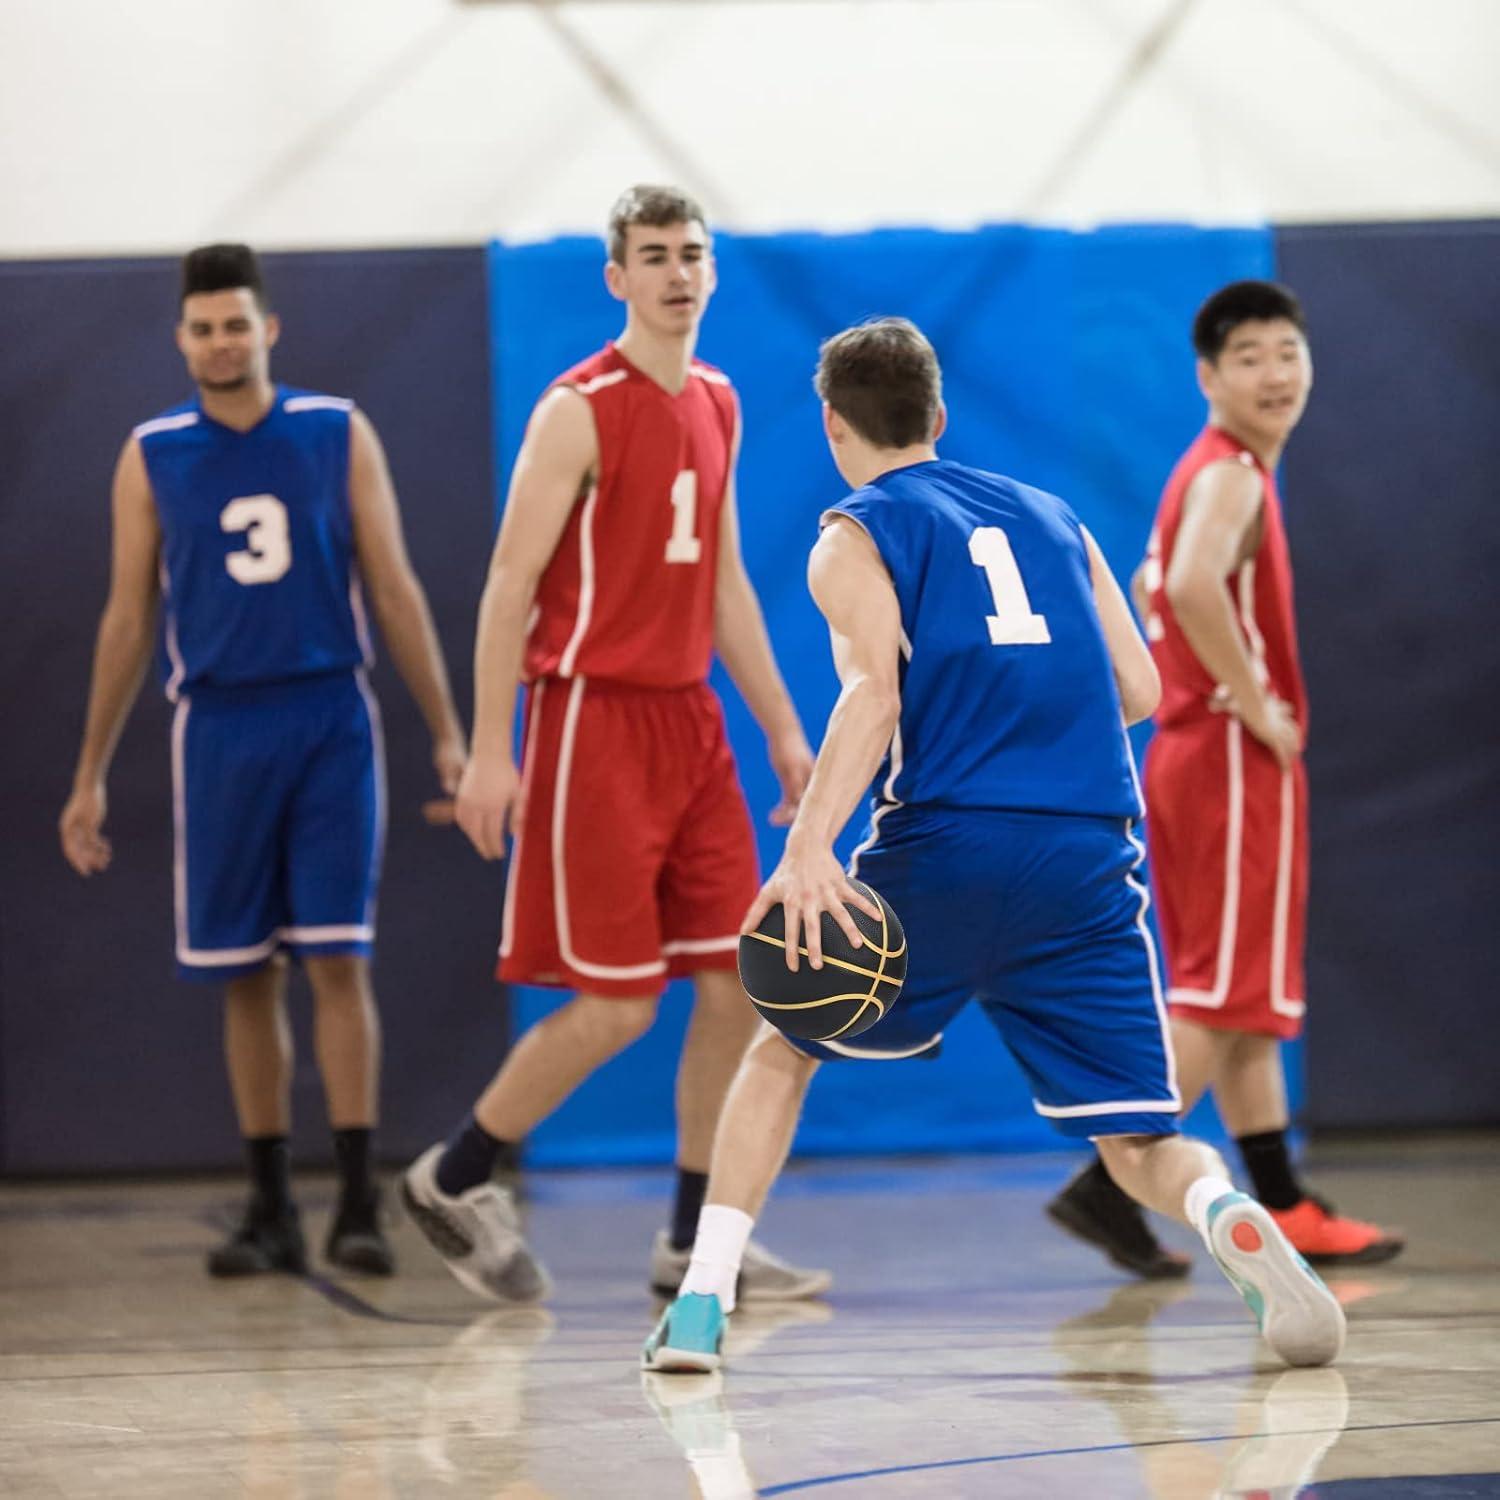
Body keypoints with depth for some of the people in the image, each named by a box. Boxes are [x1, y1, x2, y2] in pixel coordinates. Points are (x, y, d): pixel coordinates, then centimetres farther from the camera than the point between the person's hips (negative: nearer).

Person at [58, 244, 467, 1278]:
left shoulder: (339, 435, 3)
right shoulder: (152, 456, 5)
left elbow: (394, 589, 4)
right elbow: (129, 619, 9)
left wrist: (448, 734, 0)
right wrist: (91, 776, 8)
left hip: (330, 722, -1)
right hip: (220, 726, 1)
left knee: (338, 959, -8)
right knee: (247, 976, 4)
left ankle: (359, 1204, -6)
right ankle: (272, 1210, 12)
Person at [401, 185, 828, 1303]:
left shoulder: (716, 404, 12)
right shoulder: (579, 410, -11)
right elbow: (510, 582, -13)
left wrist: (782, 727, 16)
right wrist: (491, 750, -18)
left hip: (689, 719, 7)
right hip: (593, 717, -7)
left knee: (739, 985, 2)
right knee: (616, 1003, -7)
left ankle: (696, 1243, 10)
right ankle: (453, 1181, 12)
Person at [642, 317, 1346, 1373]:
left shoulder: (856, 538, 6)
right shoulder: (1051, 517, 20)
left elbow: (874, 695, -13)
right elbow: (1137, 691, 15)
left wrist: (808, 851, -24)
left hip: (942, 851, -3)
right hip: (1089, 864, 3)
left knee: (784, 1053, 21)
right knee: (1141, 1146, 5)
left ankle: (702, 1305, 11)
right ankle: (1232, 1220, -29)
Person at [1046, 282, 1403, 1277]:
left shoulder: (1218, 473, 16)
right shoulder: (1231, 475, -15)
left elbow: (1150, 587, 29)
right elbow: (1194, 587, -33)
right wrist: (1256, 707, -24)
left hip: (1194, 748, 10)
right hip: (1235, 759, -10)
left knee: (1247, 1001, 12)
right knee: (1223, 997, -9)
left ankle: (1286, 1209, 17)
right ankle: (1106, 1184, -12)